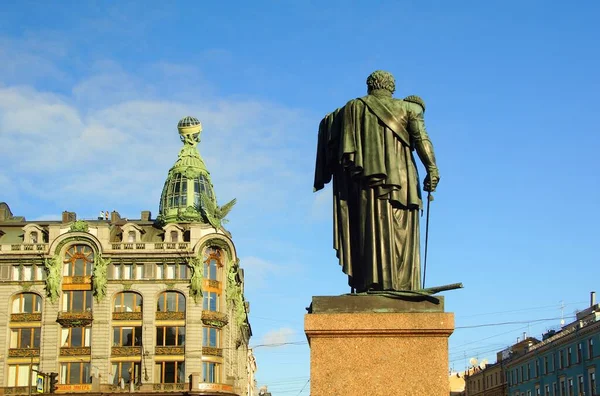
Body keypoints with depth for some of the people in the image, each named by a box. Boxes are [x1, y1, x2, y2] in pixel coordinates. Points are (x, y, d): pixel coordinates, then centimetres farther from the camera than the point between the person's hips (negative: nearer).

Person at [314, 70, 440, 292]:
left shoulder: (354, 108, 14)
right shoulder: (406, 108, 9)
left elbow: (328, 122, 28)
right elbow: (421, 138, -5)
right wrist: (431, 169, -10)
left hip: (365, 178, 1)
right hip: (399, 180, -1)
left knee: (369, 230, -1)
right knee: (399, 232, 0)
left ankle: (371, 283, -8)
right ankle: (401, 285, -7)